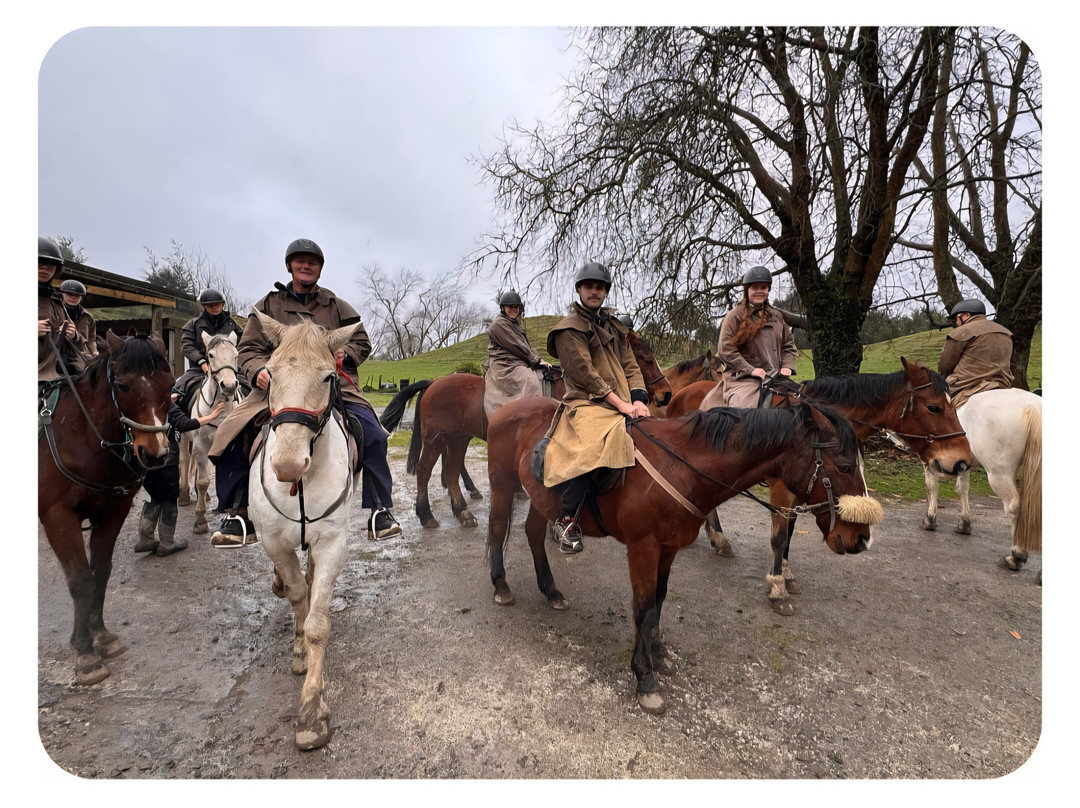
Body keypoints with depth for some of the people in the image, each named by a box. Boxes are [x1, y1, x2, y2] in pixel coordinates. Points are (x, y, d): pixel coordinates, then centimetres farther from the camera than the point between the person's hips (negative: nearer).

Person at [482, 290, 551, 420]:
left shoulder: (516, 324, 24)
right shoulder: (499, 324, -7)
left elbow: (527, 346, 21)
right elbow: (515, 346, -13)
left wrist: (538, 359, 5)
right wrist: (536, 360, -10)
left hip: (519, 364, 9)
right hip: (504, 367, -9)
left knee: (541, 374, -6)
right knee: (531, 381, -26)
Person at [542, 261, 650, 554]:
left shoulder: (614, 327, 23)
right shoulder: (569, 328, 0)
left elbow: (630, 366, 16)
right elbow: (584, 373, -10)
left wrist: (638, 398, -4)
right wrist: (620, 403, -15)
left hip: (624, 404, 8)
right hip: (587, 403, -8)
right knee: (597, 447, -33)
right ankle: (567, 520, -20)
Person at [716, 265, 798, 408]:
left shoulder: (776, 316, 18)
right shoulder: (735, 316, -1)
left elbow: (789, 344, 24)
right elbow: (725, 349, -10)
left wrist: (787, 366, 4)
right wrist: (750, 369, -15)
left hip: (775, 376, 6)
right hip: (743, 378, -6)